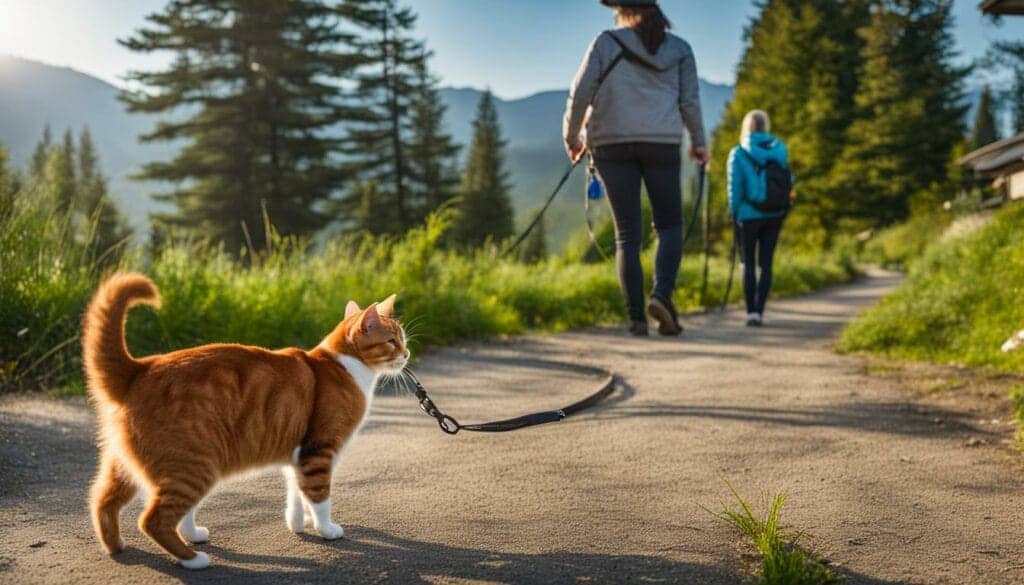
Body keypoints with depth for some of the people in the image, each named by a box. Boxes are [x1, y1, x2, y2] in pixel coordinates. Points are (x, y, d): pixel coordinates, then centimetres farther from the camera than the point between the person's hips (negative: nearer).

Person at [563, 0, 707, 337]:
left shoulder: (607, 42, 5)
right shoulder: (679, 49, 9)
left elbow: (581, 92, -2)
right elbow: (690, 102, 4)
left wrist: (571, 136, 11)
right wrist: (698, 142, 19)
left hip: (611, 144, 0)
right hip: (662, 143, 0)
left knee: (628, 234, 4)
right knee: (670, 226, 12)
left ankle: (636, 317, -6)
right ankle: (662, 294, -13)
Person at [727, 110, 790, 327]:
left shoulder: (738, 153, -6)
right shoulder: (779, 150, 2)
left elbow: (735, 187, -7)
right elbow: (789, 181, 4)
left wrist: (734, 213, 3)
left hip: (749, 214, -2)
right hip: (775, 215, 2)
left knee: (749, 263, 7)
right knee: (766, 263, 8)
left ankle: (751, 311, -2)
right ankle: (759, 311, 3)